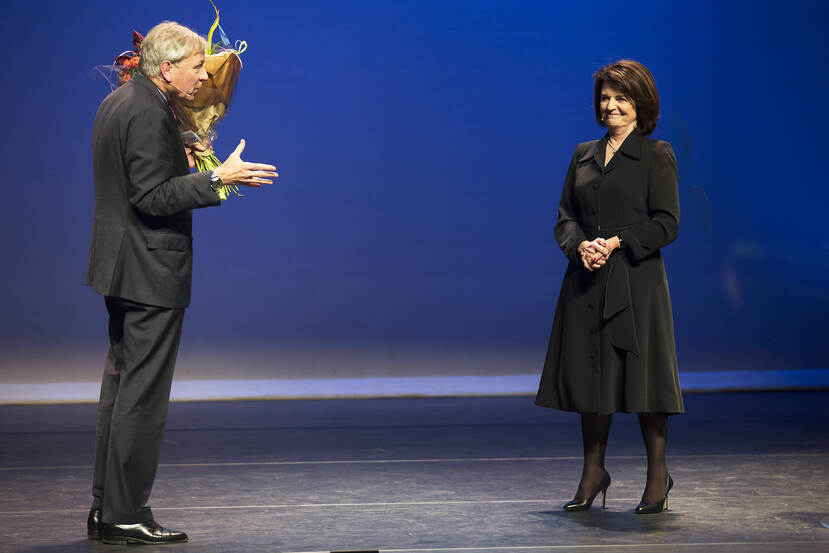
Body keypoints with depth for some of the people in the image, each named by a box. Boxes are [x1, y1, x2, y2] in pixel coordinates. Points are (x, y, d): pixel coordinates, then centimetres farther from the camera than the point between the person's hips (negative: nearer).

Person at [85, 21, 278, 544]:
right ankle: (125, 516, -1)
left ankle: (106, 509, 20)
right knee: (142, 396, -5)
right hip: (151, 272, -11)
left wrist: (179, 163, 19)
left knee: (121, 386, 14)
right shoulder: (149, 114, -18)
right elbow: (152, 197, -23)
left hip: (122, 268, 11)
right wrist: (216, 178, -23)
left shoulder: (118, 103, 13)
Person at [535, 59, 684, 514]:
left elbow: (666, 223, -6)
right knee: (589, 372, 7)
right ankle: (593, 472, 19)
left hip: (637, 281, -5)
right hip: (587, 282, 5)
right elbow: (565, 217, 12)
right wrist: (581, 245, -8)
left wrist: (617, 242, -16)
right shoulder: (583, 155, 14)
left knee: (641, 371, -2)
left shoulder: (657, 156, -1)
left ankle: (658, 475, 11)